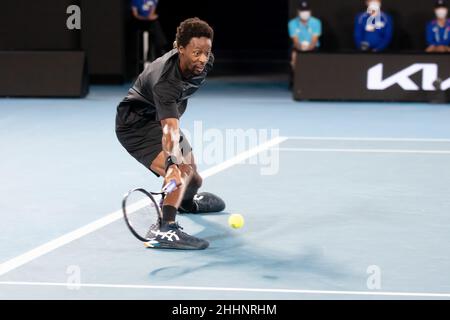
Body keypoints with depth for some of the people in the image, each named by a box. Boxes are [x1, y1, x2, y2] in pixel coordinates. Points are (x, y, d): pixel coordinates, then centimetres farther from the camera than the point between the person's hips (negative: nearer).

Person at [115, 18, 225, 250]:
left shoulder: (204, 62, -15)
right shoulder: (165, 82, -40)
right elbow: (170, 128, -51)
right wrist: (172, 162, -67)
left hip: (162, 118, 8)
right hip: (136, 123, -8)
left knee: (192, 179, 22)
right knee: (181, 172, -33)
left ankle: (186, 202, 58)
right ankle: (164, 230, -43)